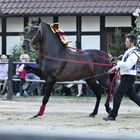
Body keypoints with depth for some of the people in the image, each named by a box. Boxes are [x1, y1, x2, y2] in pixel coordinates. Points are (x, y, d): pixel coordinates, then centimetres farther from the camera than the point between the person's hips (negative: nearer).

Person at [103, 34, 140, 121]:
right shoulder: (128, 52, 12)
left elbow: (127, 66, -27)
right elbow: (124, 63, 22)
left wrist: (119, 63, -12)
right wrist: (116, 68, 7)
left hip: (128, 77, -10)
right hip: (125, 77, 10)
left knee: (117, 95, -8)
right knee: (132, 95, 17)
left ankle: (112, 116, -2)